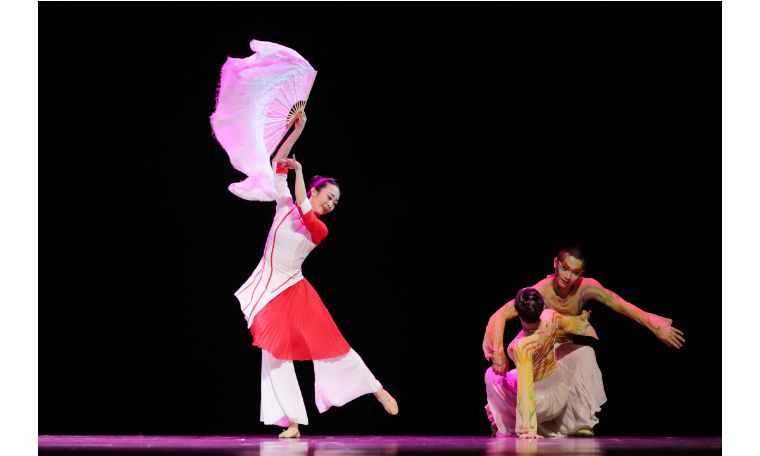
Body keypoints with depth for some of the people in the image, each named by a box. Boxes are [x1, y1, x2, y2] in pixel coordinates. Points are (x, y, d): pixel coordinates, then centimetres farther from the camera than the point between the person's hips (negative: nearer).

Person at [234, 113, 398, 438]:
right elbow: (278, 163, 2)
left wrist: (299, 170, -13)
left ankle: (378, 390, 11)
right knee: (274, 353, -4)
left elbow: (303, 208, -22)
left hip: (294, 291, -1)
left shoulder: (319, 229, -2)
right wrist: (297, 130, -5)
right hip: (267, 290, 2)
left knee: (329, 344, -3)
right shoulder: (284, 206, 3)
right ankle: (292, 421, -1)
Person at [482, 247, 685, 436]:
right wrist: (499, 354, -45)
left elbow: (622, 306, -20)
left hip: (561, 348, 2)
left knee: (585, 354, -28)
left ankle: (586, 422, -23)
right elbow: (499, 317, -34)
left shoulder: (586, 287, -19)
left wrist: (656, 327, -28)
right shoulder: (540, 291, -28)